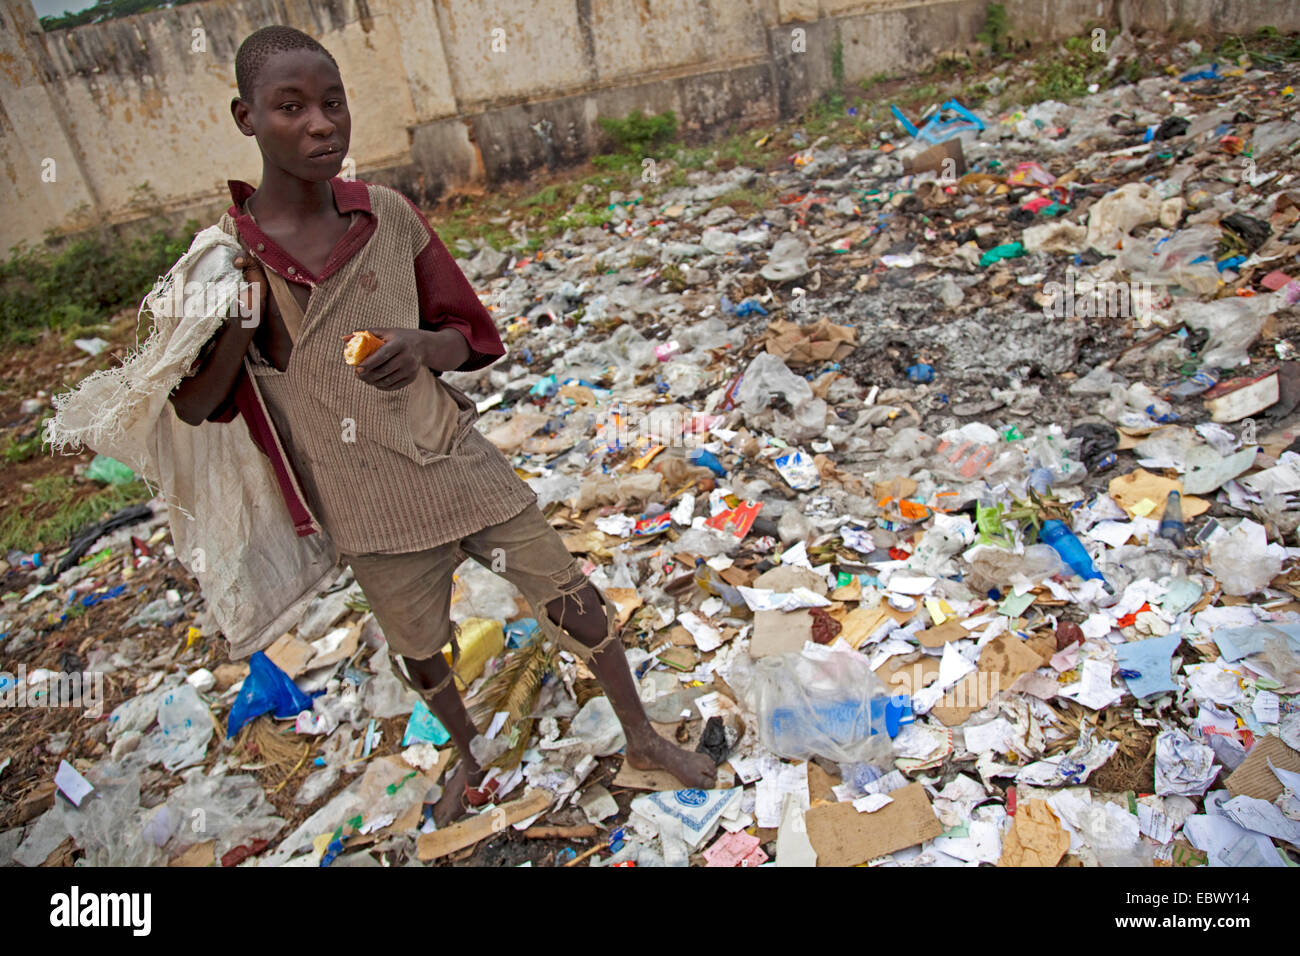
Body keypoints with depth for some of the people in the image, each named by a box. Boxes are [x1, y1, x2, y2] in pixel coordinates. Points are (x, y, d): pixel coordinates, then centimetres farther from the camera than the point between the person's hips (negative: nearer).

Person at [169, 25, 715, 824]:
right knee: (420, 656, 19)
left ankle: (643, 738, 30)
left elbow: (470, 337, 3)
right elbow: (193, 406, -6)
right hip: (370, 512, 0)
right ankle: (472, 756, 51)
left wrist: (423, 347, -20)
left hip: (458, 468, 1)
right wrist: (238, 322, -24)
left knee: (576, 605, 5)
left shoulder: (390, 216, -6)